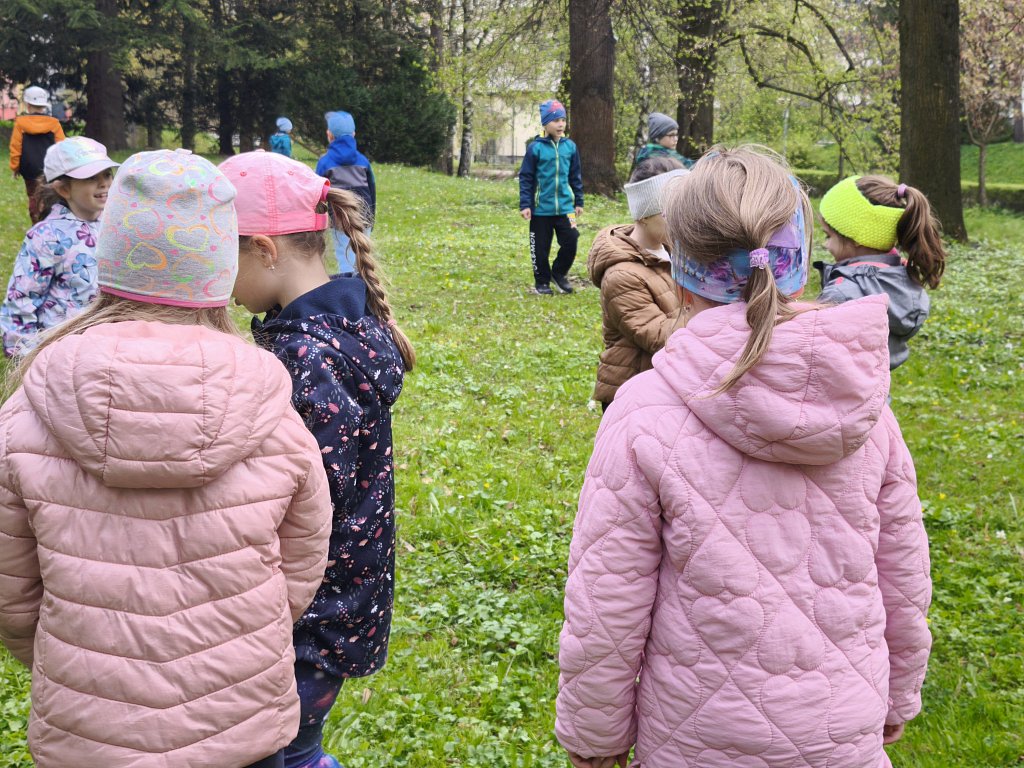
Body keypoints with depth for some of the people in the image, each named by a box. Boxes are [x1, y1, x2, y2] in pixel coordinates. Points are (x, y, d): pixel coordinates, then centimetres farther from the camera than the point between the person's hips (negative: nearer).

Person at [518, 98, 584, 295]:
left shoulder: (570, 146, 2)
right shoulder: (536, 147, -8)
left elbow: (576, 176, 12)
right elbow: (525, 178, -4)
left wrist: (579, 201, 13)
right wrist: (525, 205, -8)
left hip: (565, 207, 2)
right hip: (541, 208, -2)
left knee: (570, 242, -2)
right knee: (540, 247, 7)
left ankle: (559, 273, 23)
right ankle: (542, 281, 24)